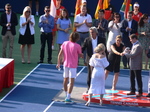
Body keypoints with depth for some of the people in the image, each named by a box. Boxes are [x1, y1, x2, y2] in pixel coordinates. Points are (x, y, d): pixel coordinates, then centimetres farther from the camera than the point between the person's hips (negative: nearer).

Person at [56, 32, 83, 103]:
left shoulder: (65, 43, -2)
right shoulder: (77, 46, -15)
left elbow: (60, 54, 1)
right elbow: (80, 55, -1)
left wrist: (58, 63, 8)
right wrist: (82, 55, 22)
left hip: (65, 64, 5)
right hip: (73, 65, -5)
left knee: (65, 80, 19)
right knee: (71, 81, -5)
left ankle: (67, 95, 34)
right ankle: (68, 97, -13)